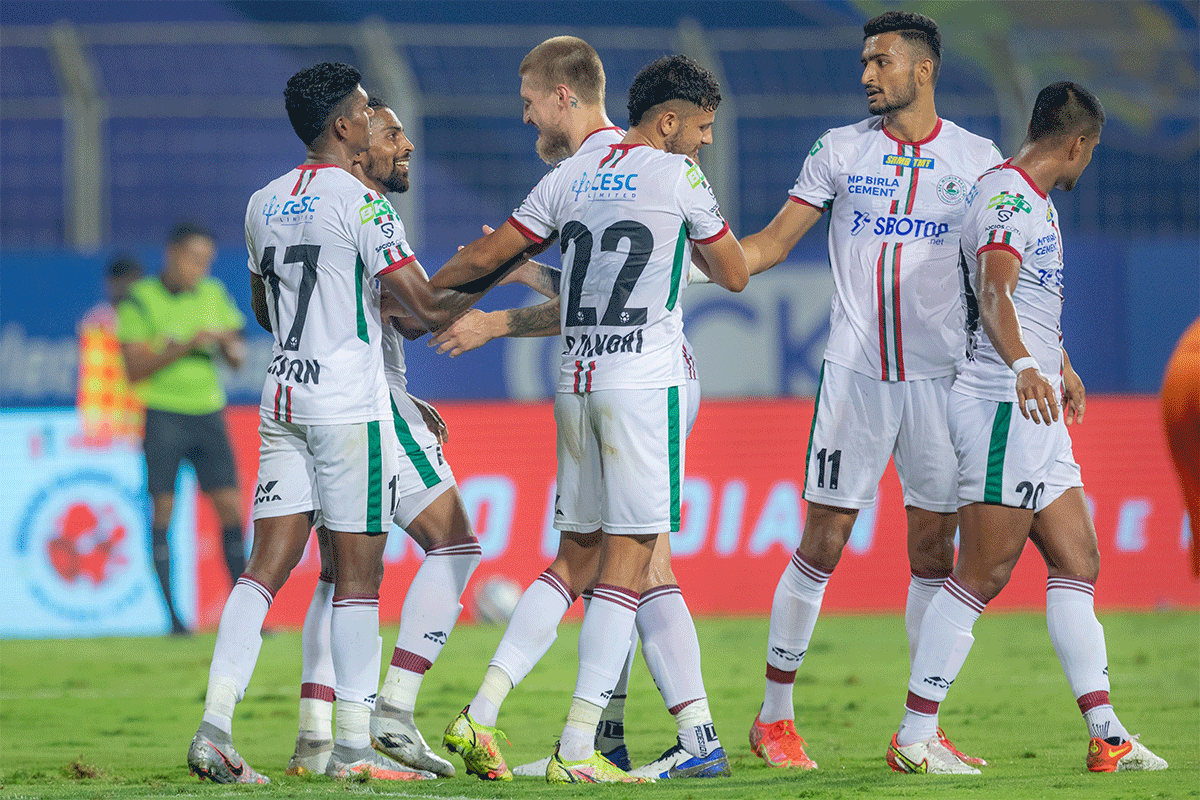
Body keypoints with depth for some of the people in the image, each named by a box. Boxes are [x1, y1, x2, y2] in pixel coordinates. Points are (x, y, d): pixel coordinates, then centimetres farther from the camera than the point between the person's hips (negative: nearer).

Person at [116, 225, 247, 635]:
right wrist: (185, 346, -19)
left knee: (231, 507, -2)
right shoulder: (140, 301, -5)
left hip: (208, 412, 4)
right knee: (163, 509, -6)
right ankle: (168, 613, -2)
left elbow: (237, 358, 13)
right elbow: (134, 369, -11)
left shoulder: (214, 294, 10)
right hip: (163, 413, -4)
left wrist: (230, 347, -10)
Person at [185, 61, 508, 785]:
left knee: (268, 565, 4)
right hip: (349, 396, -7)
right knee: (359, 572, -1)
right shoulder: (362, 203, -11)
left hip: (282, 395, 7)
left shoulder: (263, 205, 12)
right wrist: (489, 275, 3)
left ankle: (215, 725, -7)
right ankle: (353, 745, 0)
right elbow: (429, 308, -14)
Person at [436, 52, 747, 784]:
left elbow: (487, 254, 14)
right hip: (644, 381, -6)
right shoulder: (678, 176, -4)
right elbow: (736, 276, 5)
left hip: (576, 380, 6)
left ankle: (481, 717, 3)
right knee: (628, 559, -4)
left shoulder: (572, 175, 11)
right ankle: (577, 749, -9)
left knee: (578, 553, 14)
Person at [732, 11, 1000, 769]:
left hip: (940, 375, 1)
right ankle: (775, 717, 7)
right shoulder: (840, 150, 4)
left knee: (934, 547, 1)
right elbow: (772, 243, 7)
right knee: (822, 542, -3)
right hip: (855, 371, -1)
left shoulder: (976, 159, 5)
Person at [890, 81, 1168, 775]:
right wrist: (1022, 367, -49)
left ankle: (1107, 736, 6)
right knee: (983, 576, -9)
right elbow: (994, 294, -32)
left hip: (1036, 413, 11)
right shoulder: (1008, 199, -13)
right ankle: (914, 737, -6)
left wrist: (1063, 365, 53)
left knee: (1078, 564, 7)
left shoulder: (1036, 199, 20)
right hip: (1003, 405, -11)